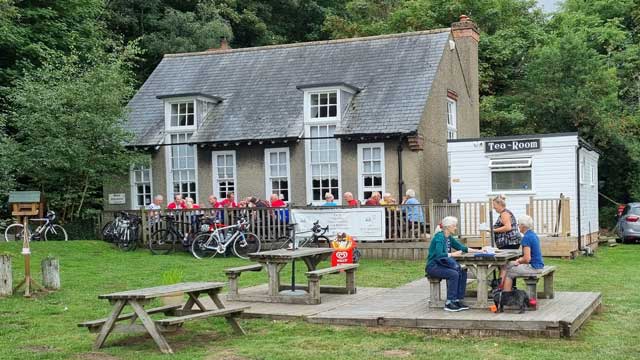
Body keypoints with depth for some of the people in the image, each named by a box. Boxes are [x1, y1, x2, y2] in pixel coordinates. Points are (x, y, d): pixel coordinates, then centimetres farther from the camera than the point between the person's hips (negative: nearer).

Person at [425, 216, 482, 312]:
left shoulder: (449, 238, 10)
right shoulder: (439, 237, -17)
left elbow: (462, 248, 16)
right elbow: (438, 255, -28)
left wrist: (477, 251, 9)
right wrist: (452, 254, -27)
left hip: (441, 265, 9)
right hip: (433, 267, -9)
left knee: (463, 272, -7)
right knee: (454, 274, -27)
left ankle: (457, 300, -5)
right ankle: (449, 303, -20)